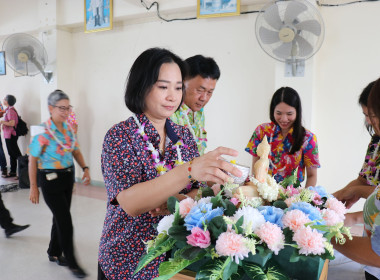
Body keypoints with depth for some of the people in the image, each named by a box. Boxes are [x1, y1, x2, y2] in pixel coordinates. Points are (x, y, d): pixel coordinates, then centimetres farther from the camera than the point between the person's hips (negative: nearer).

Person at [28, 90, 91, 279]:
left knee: (60, 218, 18)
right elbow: (33, 160, -12)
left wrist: (85, 168, -4)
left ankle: (54, 253, 38)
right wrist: (33, 187, -11)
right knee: (65, 222, -2)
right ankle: (72, 263, 14)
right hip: (50, 180, -6)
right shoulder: (42, 132, -17)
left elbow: (76, 151, 10)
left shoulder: (68, 128, 3)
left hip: (67, 177, 7)